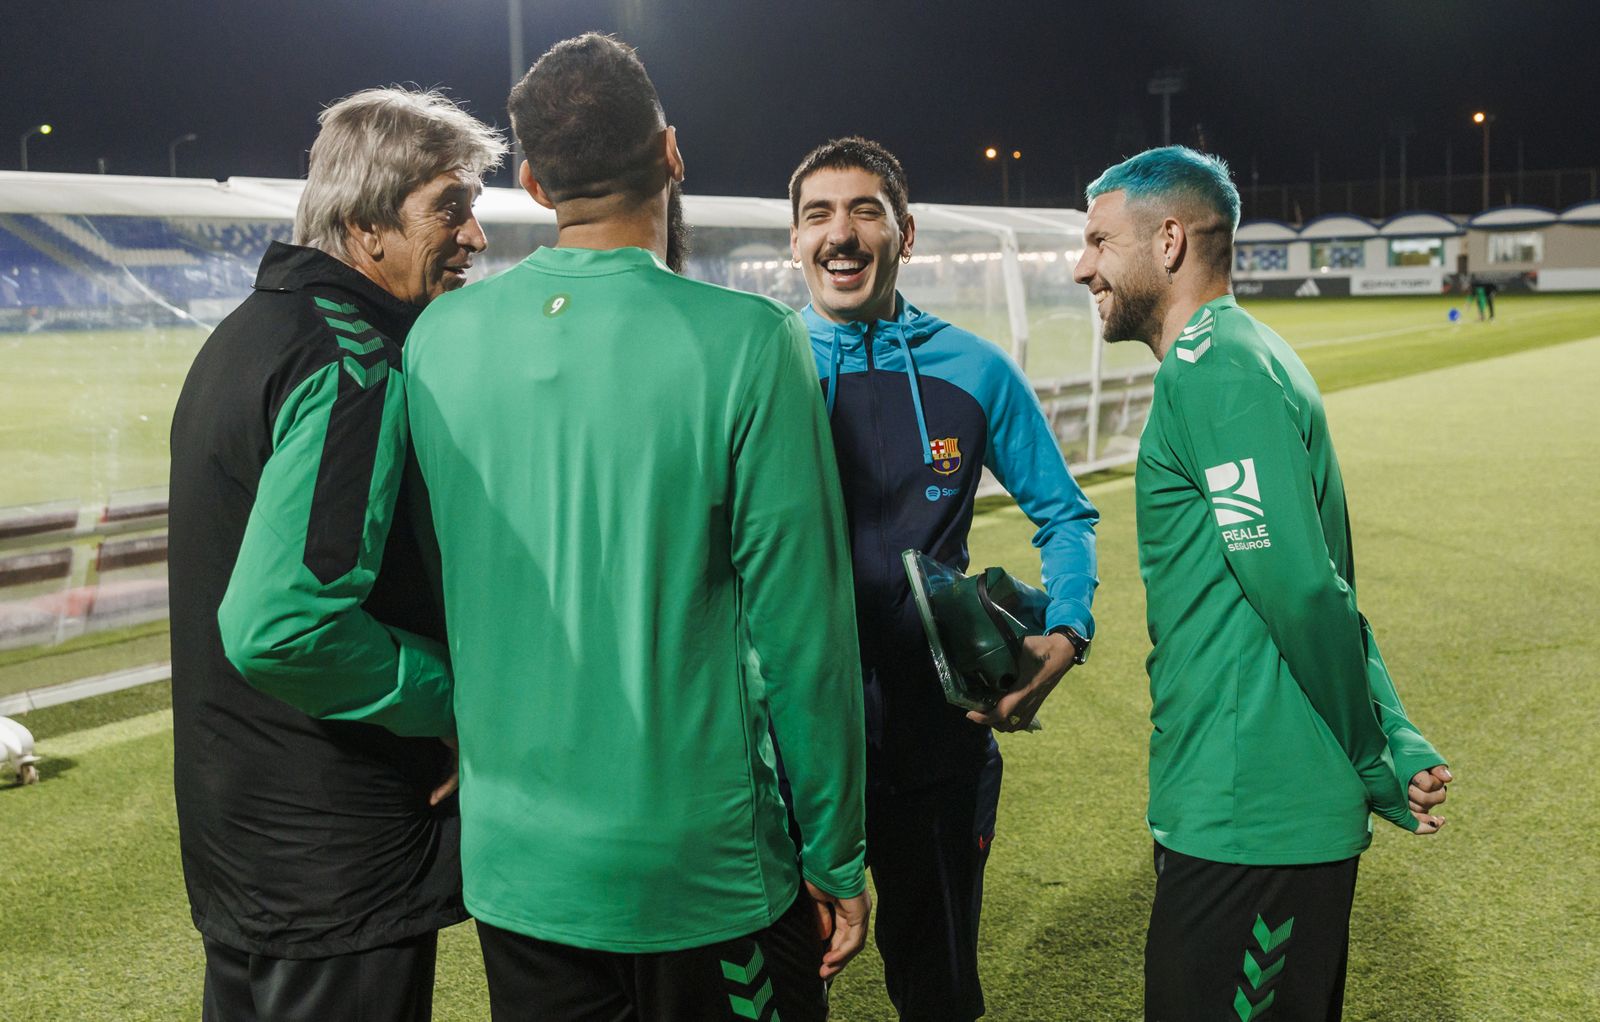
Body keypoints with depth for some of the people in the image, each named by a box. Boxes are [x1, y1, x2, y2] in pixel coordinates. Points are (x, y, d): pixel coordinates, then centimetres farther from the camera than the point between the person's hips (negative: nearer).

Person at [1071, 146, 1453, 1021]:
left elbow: (1304, 592, -20)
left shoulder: (1213, 369, -16)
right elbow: (1320, 589, 15)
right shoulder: (1240, 360, 16)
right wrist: (1398, 747, 8)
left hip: (1247, 823, -10)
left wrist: (1377, 769, -8)